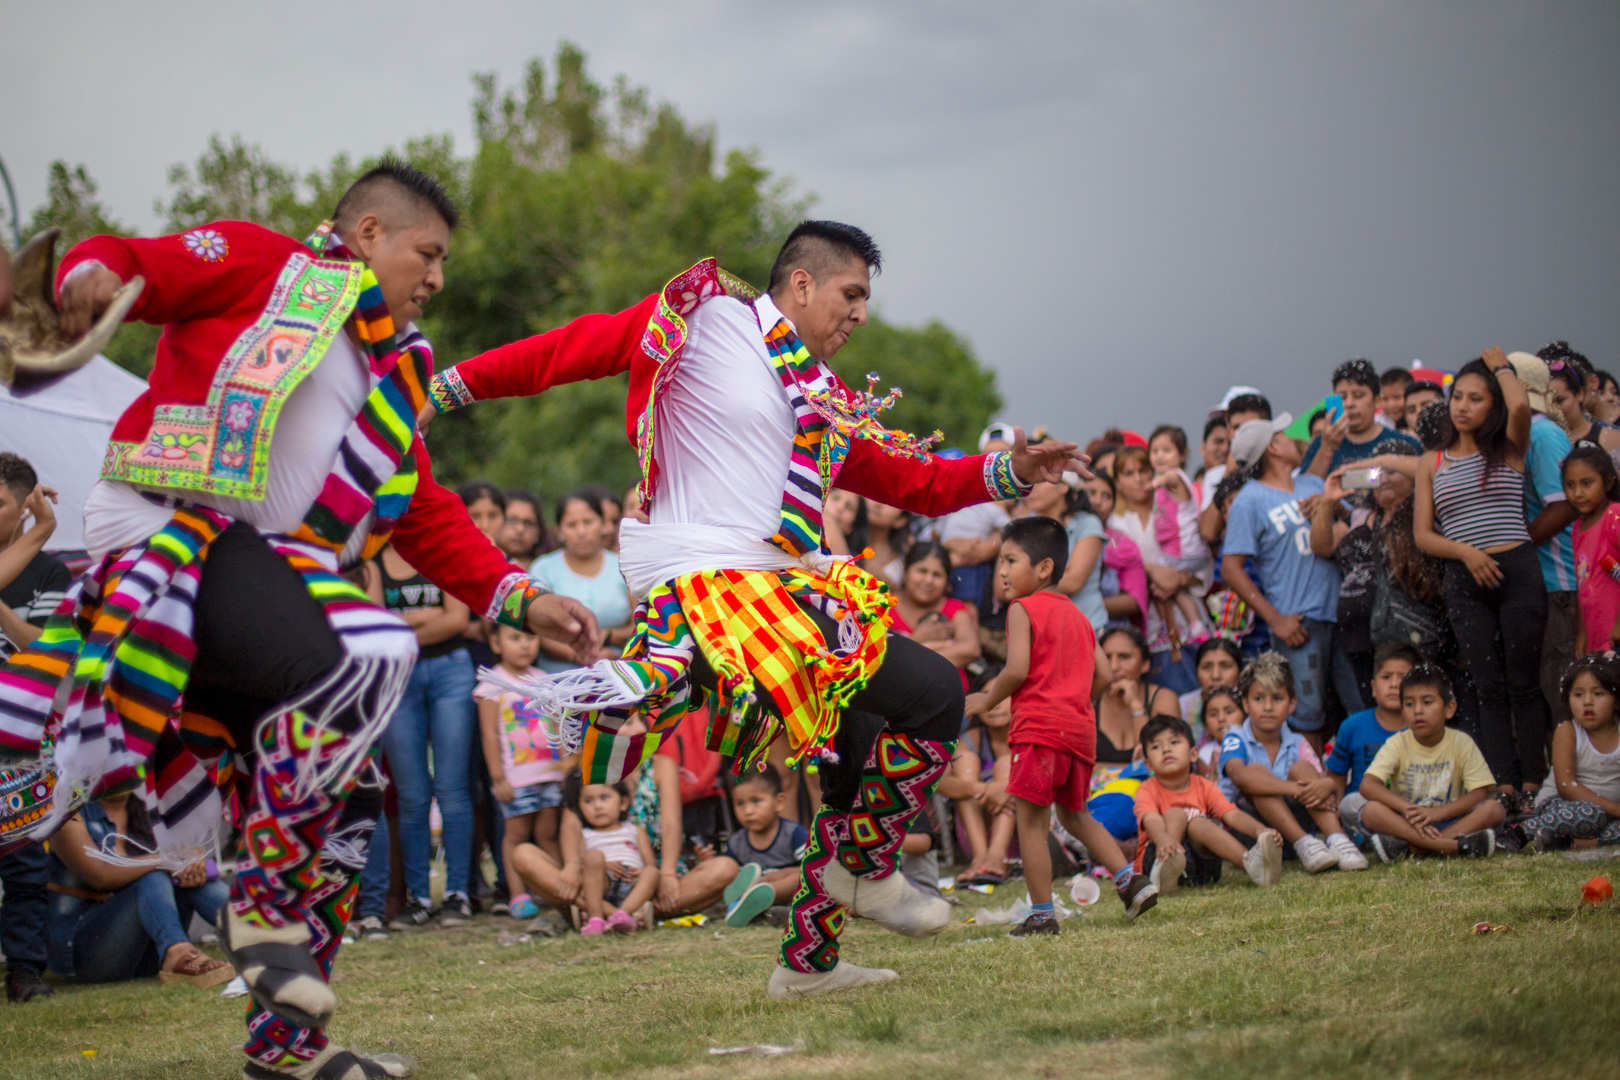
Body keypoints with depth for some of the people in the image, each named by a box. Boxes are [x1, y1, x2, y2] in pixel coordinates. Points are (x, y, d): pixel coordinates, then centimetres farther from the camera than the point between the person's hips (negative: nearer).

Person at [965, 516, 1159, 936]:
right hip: (1081, 727, 8)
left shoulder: (1022, 609, -4)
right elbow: (1101, 676, 16)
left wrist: (987, 700, -1)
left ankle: (1041, 914, -4)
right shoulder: (1077, 615, 19)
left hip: (1040, 727, -8)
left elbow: (1017, 670, -15)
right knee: (1074, 814, 22)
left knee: (1031, 820, -2)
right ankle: (1130, 878, 10)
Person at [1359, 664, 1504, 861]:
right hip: (1405, 822, -1)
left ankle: (1404, 845, -35)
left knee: (1494, 809, -24)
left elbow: (1480, 792, -10)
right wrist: (1407, 808, -32)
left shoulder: (1461, 743, -1)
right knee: (1371, 811, -29)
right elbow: (1368, 785, -17)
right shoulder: (1397, 744, -3)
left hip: (1448, 821, 1)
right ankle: (1457, 845, -40)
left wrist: (1437, 812, -25)